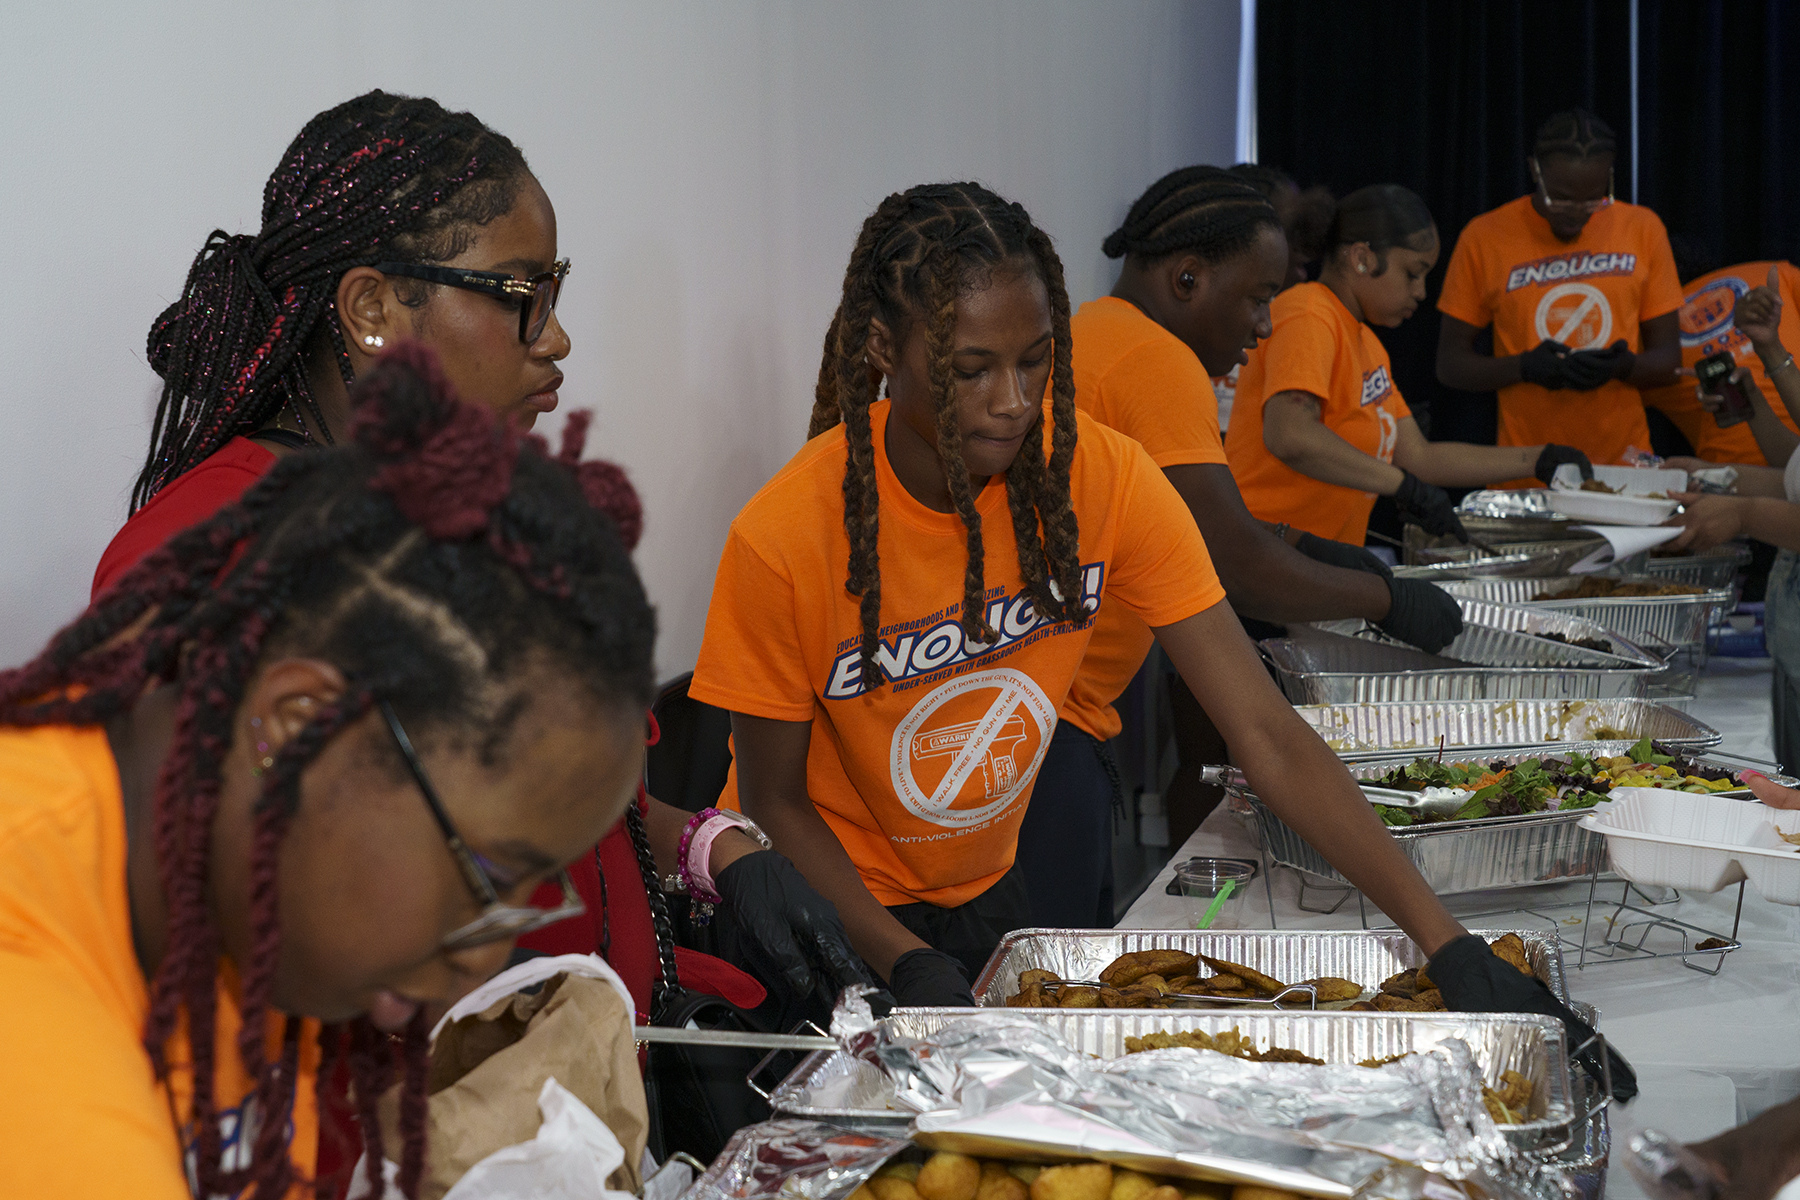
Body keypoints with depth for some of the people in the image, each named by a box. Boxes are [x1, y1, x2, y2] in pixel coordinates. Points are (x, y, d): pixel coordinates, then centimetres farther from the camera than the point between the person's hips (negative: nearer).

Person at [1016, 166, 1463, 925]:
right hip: (1041, 717, -11)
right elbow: (1235, 567, -19)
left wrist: (1301, 549, 17)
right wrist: (1385, 599, -6)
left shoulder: (1096, 332, 17)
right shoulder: (1156, 362, -14)